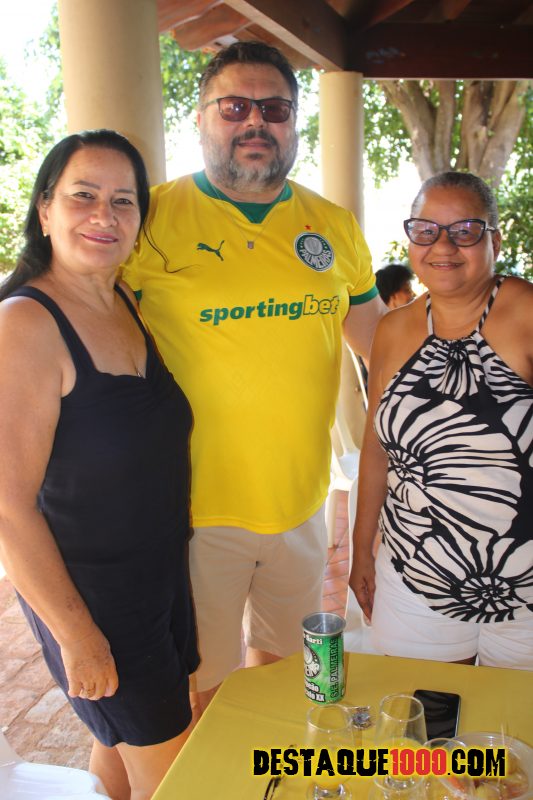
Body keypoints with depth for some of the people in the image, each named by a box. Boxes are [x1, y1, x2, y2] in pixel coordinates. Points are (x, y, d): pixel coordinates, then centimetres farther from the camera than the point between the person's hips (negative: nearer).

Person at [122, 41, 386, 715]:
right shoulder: (153, 218, -10)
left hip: (302, 500, 5)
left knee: (285, 660, 25)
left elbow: (380, 341, 14)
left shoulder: (335, 227, 4)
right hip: (196, 505, -4)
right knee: (207, 684, 15)